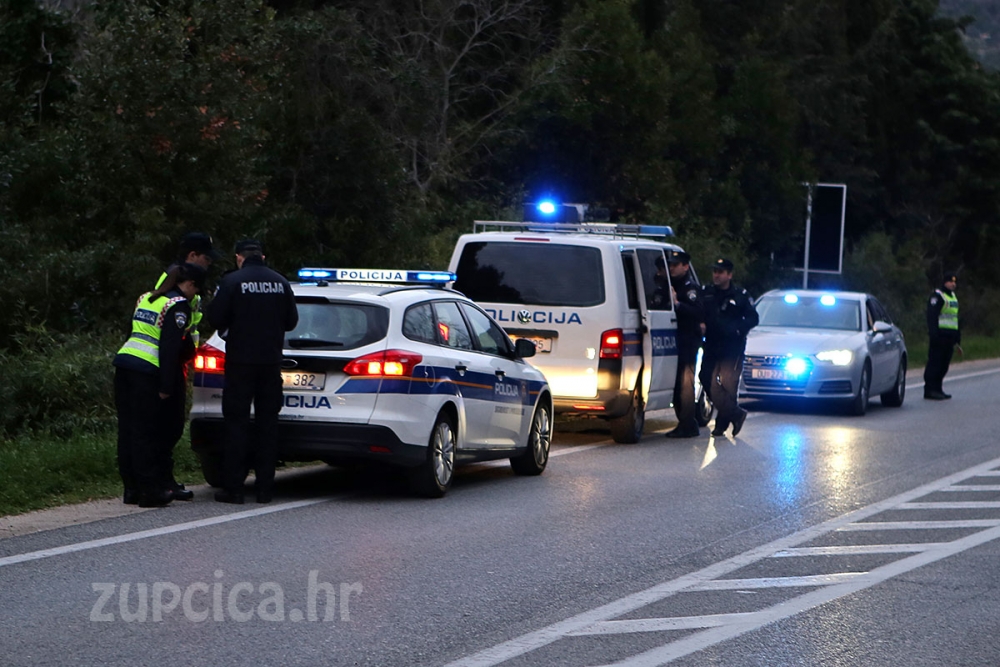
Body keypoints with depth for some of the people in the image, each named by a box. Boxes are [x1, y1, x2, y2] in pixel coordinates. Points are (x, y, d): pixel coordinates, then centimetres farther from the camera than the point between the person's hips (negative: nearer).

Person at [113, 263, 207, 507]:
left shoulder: (145, 298, 19)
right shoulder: (178, 305, -6)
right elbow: (170, 347, -13)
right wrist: (166, 386, -14)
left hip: (124, 362, 8)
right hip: (148, 371, -8)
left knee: (128, 430, 9)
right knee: (146, 432, -5)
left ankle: (131, 489, 13)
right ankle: (150, 491, -2)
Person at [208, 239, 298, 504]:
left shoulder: (232, 281, -8)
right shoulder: (280, 283, 4)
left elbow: (216, 318, -10)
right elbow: (292, 320, 10)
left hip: (241, 361, -3)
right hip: (271, 360, 3)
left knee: (237, 422, 0)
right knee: (267, 422, 8)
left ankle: (233, 488, -2)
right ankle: (265, 487, 8)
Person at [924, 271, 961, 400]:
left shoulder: (953, 297, 23)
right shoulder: (937, 296, -6)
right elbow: (932, 317, -14)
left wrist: (958, 339, 25)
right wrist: (934, 335, -23)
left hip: (949, 338, 9)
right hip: (940, 335, -9)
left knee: (943, 365, 9)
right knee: (935, 364, -9)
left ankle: (937, 389, 14)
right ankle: (930, 390, -9)